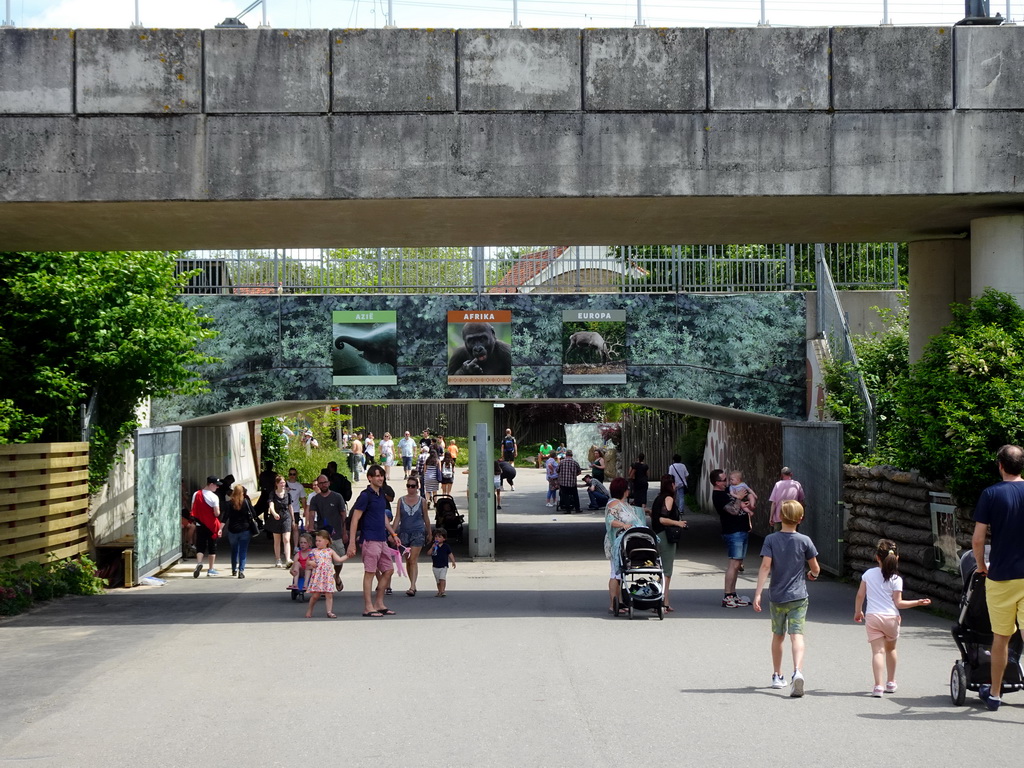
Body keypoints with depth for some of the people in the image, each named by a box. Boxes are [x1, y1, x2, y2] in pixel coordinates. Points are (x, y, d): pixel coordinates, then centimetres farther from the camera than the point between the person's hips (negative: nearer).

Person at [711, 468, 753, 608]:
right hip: (733, 532, -10)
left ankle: (733, 594, 19)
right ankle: (727, 597, -12)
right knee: (734, 564, -12)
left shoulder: (725, 491, 16)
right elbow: (733, 510, -28)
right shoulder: (718, 495, -15)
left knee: (738, 563, 13)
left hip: (742, 531, 10)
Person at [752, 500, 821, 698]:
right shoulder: (804, 541, -4)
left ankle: (777, 676, 28)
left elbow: (765, 566, -13)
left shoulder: (771, 540, -4)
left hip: (776, 596, 2)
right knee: (797, 635, -9)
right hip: (798, 596, -2)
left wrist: (758, 593, -15)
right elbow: (815, 569, 3)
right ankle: (797, 671, -32)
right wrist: (812, 574, 27)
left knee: (778, 636, 17)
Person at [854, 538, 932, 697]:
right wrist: (918, 602, 0)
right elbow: (898, 603, -7)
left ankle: (878, 685, -21)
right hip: (891, 618, 0)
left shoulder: (868, 574, 2)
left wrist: (858, 612, 21)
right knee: (890, 649, 22)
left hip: (872, 617, 0)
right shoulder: (896, 579, -4)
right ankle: (891, 682, 33)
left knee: (878, 651, -7)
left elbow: (860, 595, 6)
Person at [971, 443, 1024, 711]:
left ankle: (994, 694, 24)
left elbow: (977, 539, -8)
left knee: (1001, 637, 12)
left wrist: (982, 566, 10)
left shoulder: (991, 494, -5)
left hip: (1001, 577, -1)